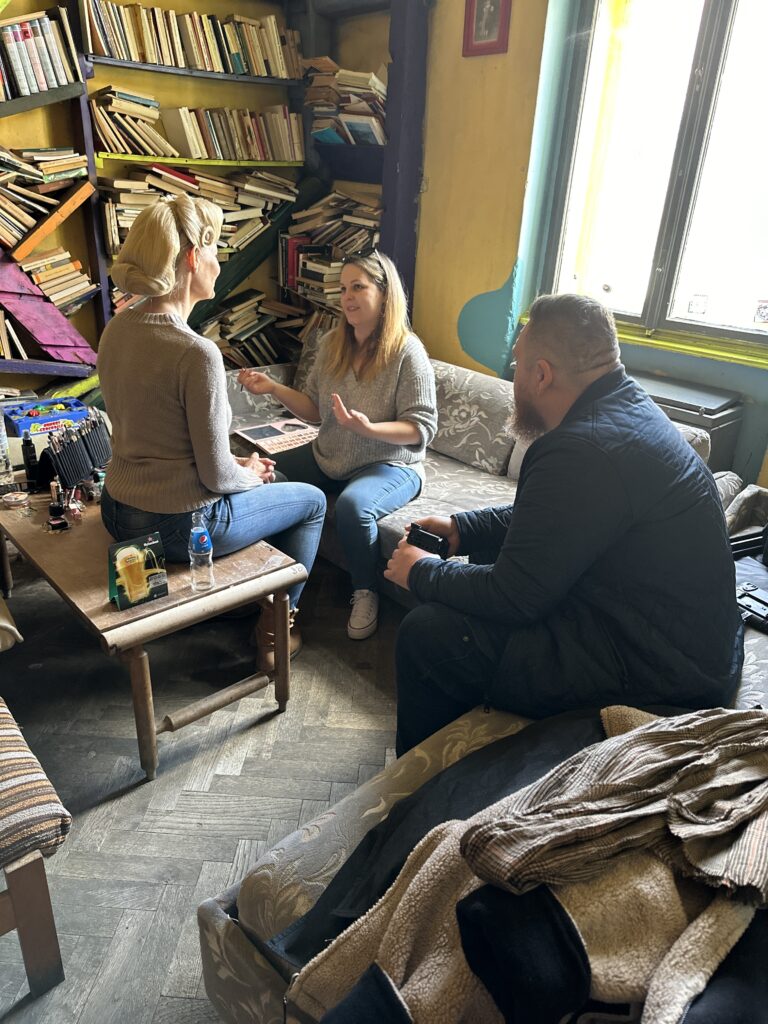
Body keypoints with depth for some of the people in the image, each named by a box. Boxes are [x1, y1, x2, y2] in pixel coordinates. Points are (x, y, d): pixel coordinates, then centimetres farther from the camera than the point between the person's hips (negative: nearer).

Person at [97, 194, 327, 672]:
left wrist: (235, 465, 10)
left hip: (121, 512, 8)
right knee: (312, 501, 15)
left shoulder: (118, 329, 0)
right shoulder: (197, 352, -26)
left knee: (255, 477, 32)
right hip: (179, 525, -8)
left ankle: (253, 592, 44)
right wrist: (248, 475, 2)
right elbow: (216, 477, -20)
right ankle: (274, 629, 24)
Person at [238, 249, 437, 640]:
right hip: (329, 460, 7)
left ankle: (365, 594, -7)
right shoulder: (332, 344, 4)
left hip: (390, 464, -6)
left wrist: (368, 428, -31)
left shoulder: (407, 352, -14)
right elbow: (316, 410, 9)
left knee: (352, 505, -35)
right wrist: (273, 388, -6)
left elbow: (422, 428, -16)